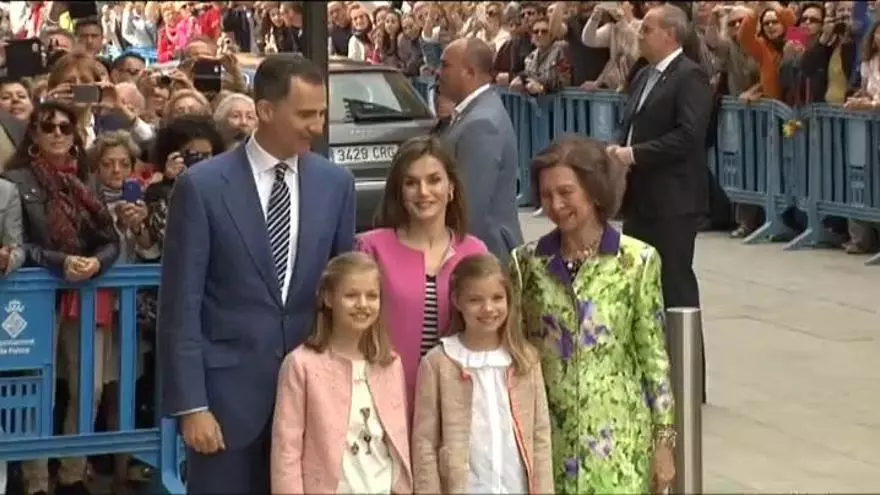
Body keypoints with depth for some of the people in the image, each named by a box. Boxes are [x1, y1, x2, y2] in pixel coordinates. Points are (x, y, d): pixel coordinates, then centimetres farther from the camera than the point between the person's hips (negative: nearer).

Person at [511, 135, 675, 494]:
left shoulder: (637, 261, -5)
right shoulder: (527, 262, 1)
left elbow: (653, 356, -3)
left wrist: (664, 440, -3)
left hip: (618, 436, -2)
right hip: (546, 438, 2)